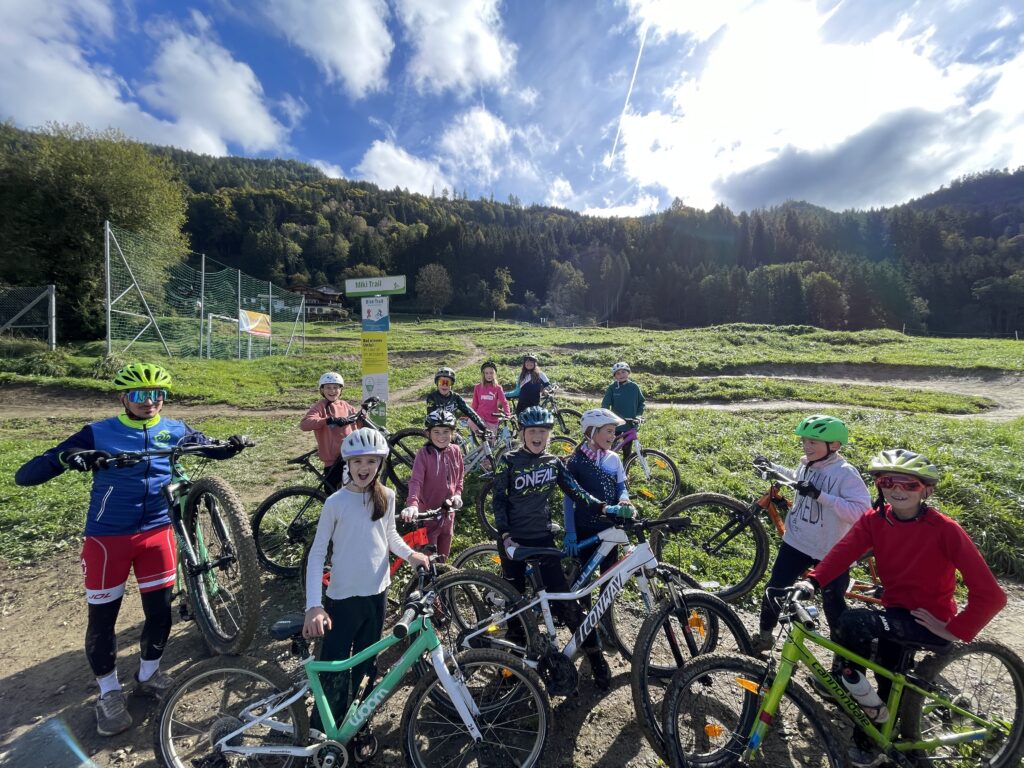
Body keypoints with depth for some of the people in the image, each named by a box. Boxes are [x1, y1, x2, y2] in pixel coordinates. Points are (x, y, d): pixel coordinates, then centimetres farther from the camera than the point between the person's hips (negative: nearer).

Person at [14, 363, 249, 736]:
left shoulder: (174, 431, -1)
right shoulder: (98, 433, -8)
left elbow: (213, 449, 11)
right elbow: (25, 475, -10)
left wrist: (232, 445, -13)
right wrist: (66, 457, -32)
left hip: (157, 532, 2)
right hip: (107, 537, -2)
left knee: (161, 611, 8)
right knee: (102, 618, 8)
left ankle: (148, 673, 35)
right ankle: (109, 694, 31)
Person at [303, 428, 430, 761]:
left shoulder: (386, 496, -5)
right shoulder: (336, 502, -16)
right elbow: (317, 554, -12)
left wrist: (410, 553, -6)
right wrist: (314, 605, -19)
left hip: (377, 593, 4)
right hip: (342, 597, -4)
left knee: (364, 666, 19)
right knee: (334, 672, 3)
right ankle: (323, 735, 30)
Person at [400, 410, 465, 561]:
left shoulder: (455, 451, -2)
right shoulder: (424, 453, -17)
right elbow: (416, 481, -26)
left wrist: (457, 494, -4)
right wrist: (412, 504, -40)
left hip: (449, 510, 5)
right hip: (429, 512, -5)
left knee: (443, 553, 21)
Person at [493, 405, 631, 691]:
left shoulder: (553, 462, 2)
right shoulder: (509, 461, -8)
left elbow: (575, 491, -6)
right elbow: (499, 499, -6)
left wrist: (606, 508, -19)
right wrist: (504, 535, -16)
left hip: (542, 536, 2)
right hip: (513, 539, -1)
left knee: (563, 597, 0)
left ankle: (595, 656, 12)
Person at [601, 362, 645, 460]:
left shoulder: (634, 386, -2)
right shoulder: (612, 387, -6)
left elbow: (641, 402, 7)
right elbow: (605, 404, -7)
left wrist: (638, 415, -5)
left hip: (630, 424, 1)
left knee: (627, 450, 10)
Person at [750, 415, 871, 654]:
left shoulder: (845, 473, -18)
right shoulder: (806, 464, 2)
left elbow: (861, 511, -28)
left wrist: (820, 495, -32)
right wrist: (772, 468, 20)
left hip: (830, 551, -6)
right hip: (796, 542, 6)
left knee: (833, 603, 7)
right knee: (773, 589, 8)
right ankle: (765, 636, 29)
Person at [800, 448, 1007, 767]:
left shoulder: (944, 529, -20)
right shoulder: (874, 520, -8)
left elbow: (990, 594, -19)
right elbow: (844, 550, -21)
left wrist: (953, 631, -19)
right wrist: (812, 581, -36)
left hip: (929, 622, -5)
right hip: (895, 614, 5)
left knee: (853, 621, -29)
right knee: (887, 678, 18)